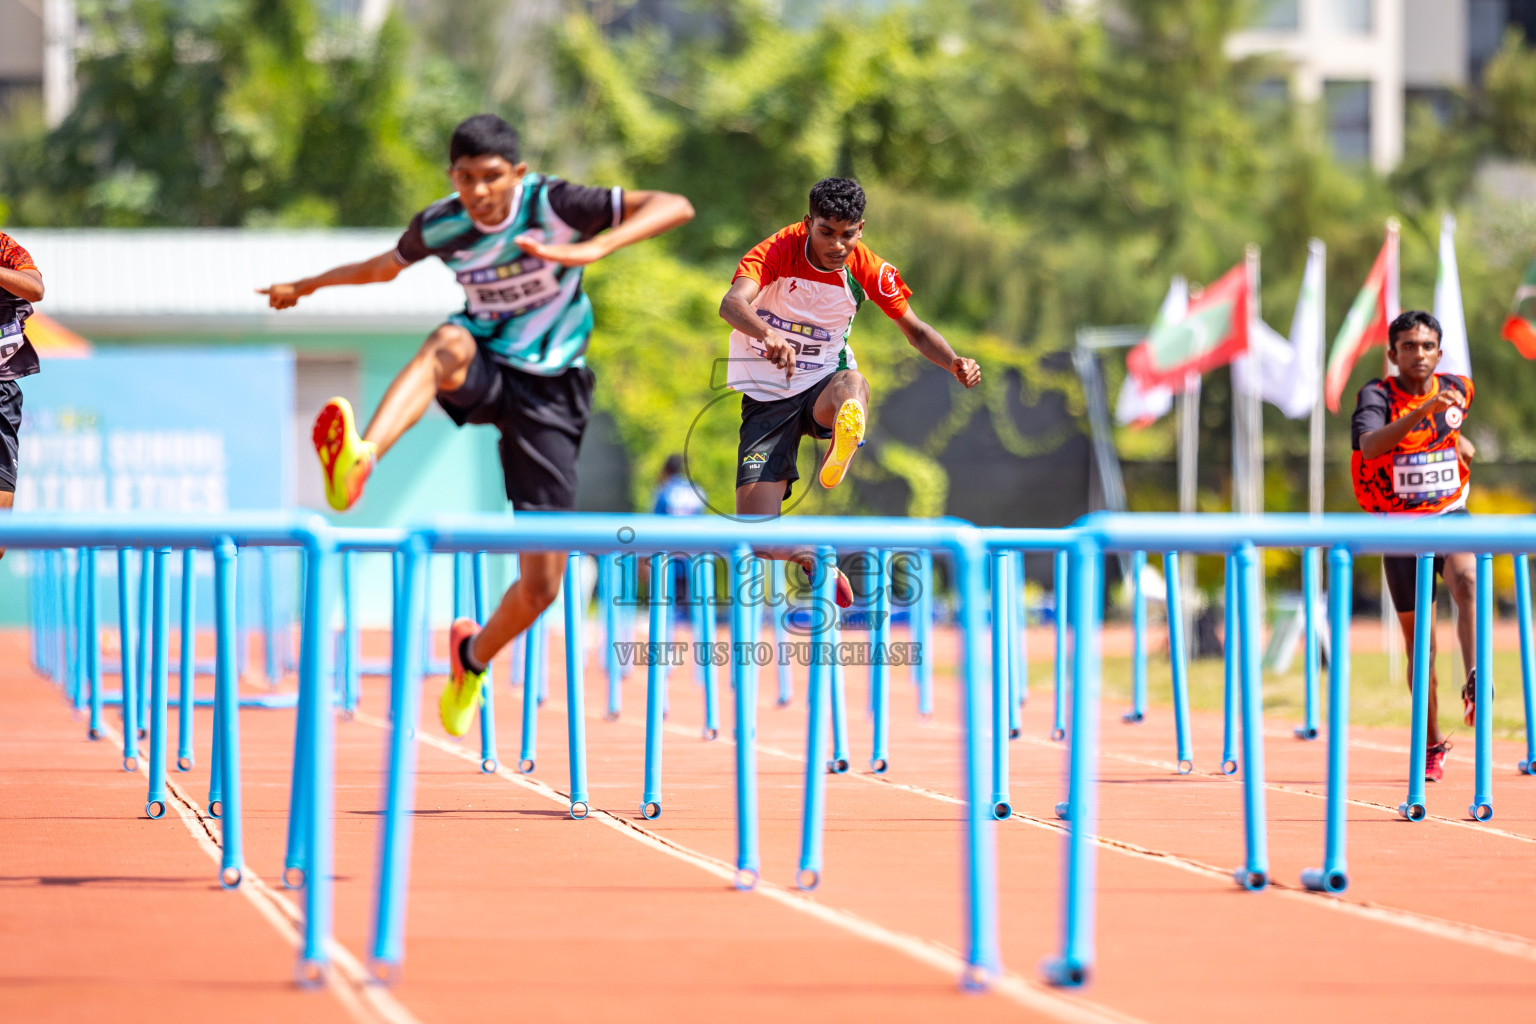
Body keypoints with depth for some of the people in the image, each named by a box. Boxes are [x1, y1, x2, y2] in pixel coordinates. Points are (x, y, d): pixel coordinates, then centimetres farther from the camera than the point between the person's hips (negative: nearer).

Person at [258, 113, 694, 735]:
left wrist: (593, 249, -40)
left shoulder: (554, 205, -17)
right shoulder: (439, 227, -4)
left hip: (549, 391, -1)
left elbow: (675, 207, -26)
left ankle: (475, 655, 29)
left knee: (541, 587, -6)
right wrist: (309, 285, 27)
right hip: (484, 372, 1)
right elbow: (386, 267, 21)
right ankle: (358, 462, -64)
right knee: (449, 343, -40)